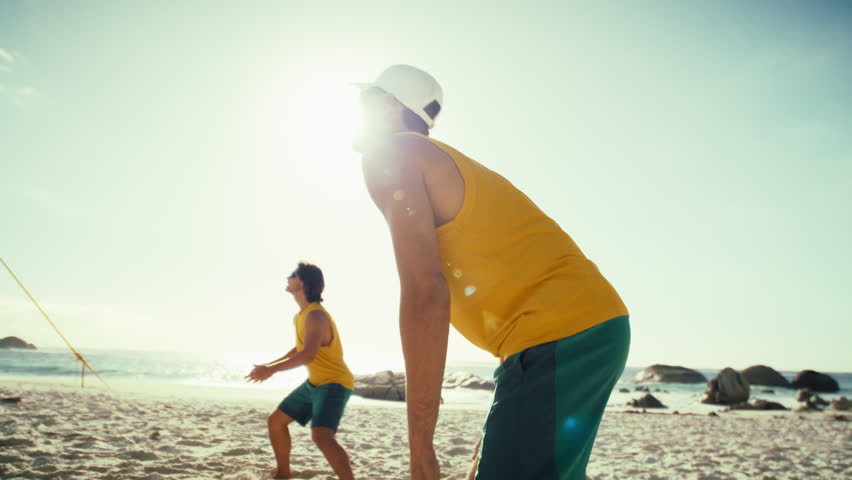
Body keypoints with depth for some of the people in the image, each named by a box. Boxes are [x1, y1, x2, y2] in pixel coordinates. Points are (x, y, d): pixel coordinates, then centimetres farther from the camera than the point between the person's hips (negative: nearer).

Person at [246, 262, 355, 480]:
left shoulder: (315, 315, -22)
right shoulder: (301, 315, 9)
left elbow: (308, 355, -34)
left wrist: (272, 370, -29)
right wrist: (271, 364, 19)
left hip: (335, 384, -10)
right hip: (314, 383, 10)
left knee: (321, 436, -30)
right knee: (275, 421, 14)